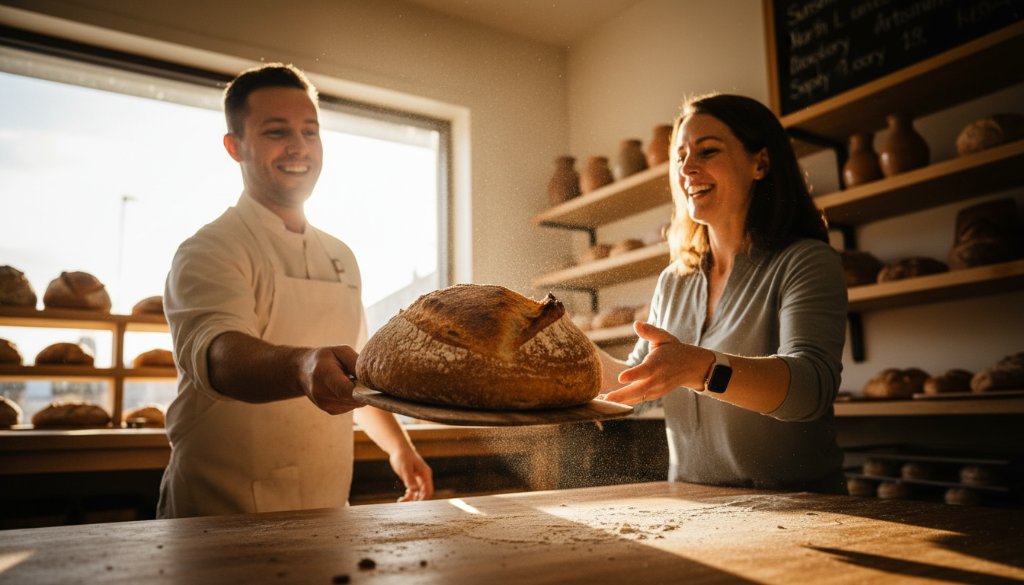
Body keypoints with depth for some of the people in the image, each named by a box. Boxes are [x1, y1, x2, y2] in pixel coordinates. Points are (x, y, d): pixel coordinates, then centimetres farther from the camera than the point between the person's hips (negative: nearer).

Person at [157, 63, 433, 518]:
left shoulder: (340, 258, 10)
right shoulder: (209, 252, -11)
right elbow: (218, 353, -31)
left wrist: (398, 445, 14)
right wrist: (302, 368, -50)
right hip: (225, 522, -5)